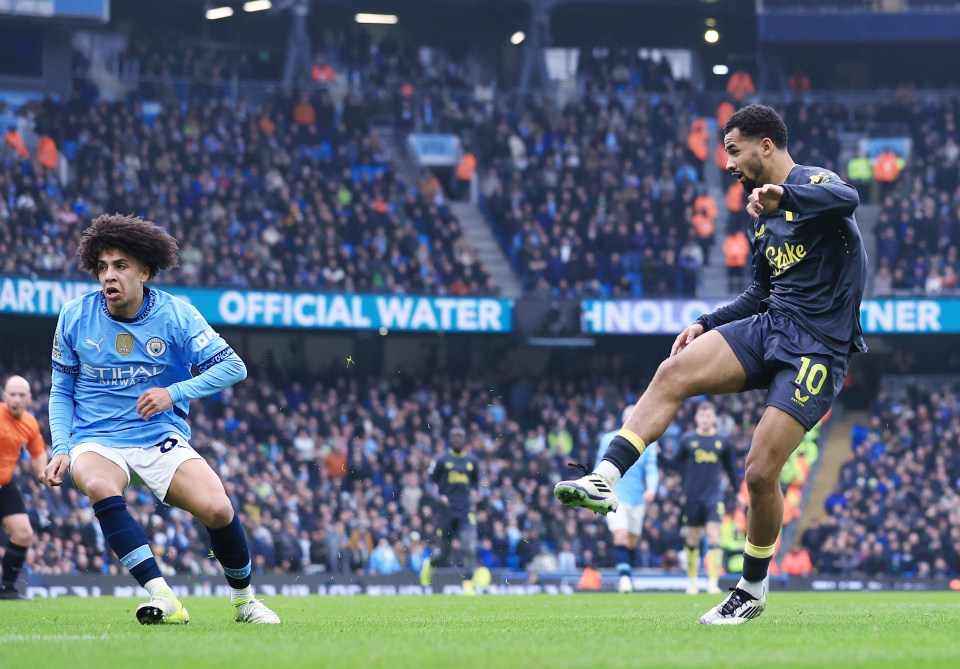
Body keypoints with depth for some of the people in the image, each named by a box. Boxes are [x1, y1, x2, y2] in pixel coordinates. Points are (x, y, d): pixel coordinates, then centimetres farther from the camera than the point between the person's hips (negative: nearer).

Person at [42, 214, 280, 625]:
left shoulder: (175, 314, -6)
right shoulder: (75, 317, -2)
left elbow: (233, 367, -6)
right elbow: (61, 390, 10)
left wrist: (174, 393, -18)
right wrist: (61, 449, -4)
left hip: (161, 436, 0)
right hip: (96, 440, 0)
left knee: (218, 510, -21)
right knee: (99, 486, -36)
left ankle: (243, 599, 9)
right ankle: (162, 599, -38)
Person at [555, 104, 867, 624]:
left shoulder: (815, 183, -8)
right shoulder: (764, 216, 19)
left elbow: (848, 198, -33)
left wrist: (782, 194, -48)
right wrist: (706, 324, 17)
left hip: (818, 349, -8)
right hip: (769, 325, 8)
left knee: (761, 472, -11)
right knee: (673, 373, -17)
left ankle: (753, 591, 9)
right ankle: (605, 480, -25)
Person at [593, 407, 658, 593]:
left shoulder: (647, 444, 6)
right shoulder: (609, 440, 4)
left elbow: (651, 470, -1)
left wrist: (651, 489, -20)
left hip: (638, 499, 2)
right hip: (615, 496, -2)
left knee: (632, 542, 7)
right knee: (621, 536, -20)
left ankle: (627, 577, 21)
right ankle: (624, 574, -24)